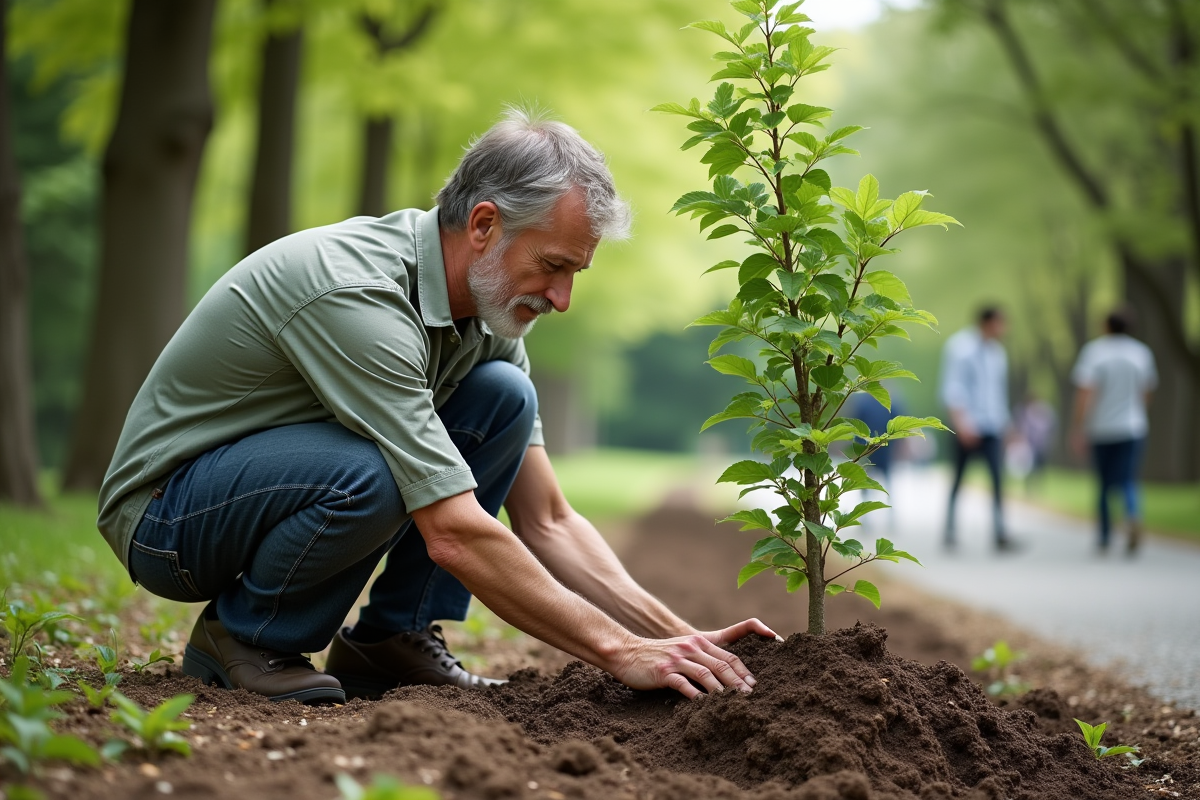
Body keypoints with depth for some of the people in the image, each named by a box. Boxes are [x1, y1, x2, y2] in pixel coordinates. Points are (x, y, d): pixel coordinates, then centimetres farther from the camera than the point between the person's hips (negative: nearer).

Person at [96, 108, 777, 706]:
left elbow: (547, 522, -2)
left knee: (503, 396, -9)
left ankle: (391, 637, -1)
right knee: (369, 478, -37)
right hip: (166, 509, -8)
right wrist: (618, 651, -31)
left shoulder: (489, 317, -4)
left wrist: (676, 636, -13)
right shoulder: (358, 294, -32)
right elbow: (454, 535, -34)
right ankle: (241, 636, -9)